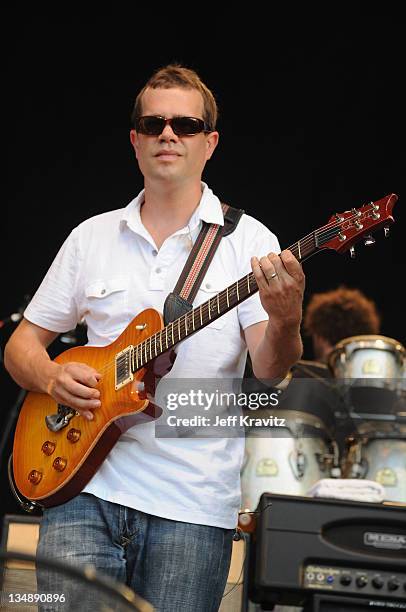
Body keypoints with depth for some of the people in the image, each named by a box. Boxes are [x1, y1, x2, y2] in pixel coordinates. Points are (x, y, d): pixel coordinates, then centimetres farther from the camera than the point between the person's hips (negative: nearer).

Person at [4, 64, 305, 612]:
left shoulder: (247, 241, 2)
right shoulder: (91, 237, 11)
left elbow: (269, 371, -8)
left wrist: (285, 323, -30)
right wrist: (53, 377, -6)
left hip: (193, 508, -2)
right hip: (86, 488, 2)